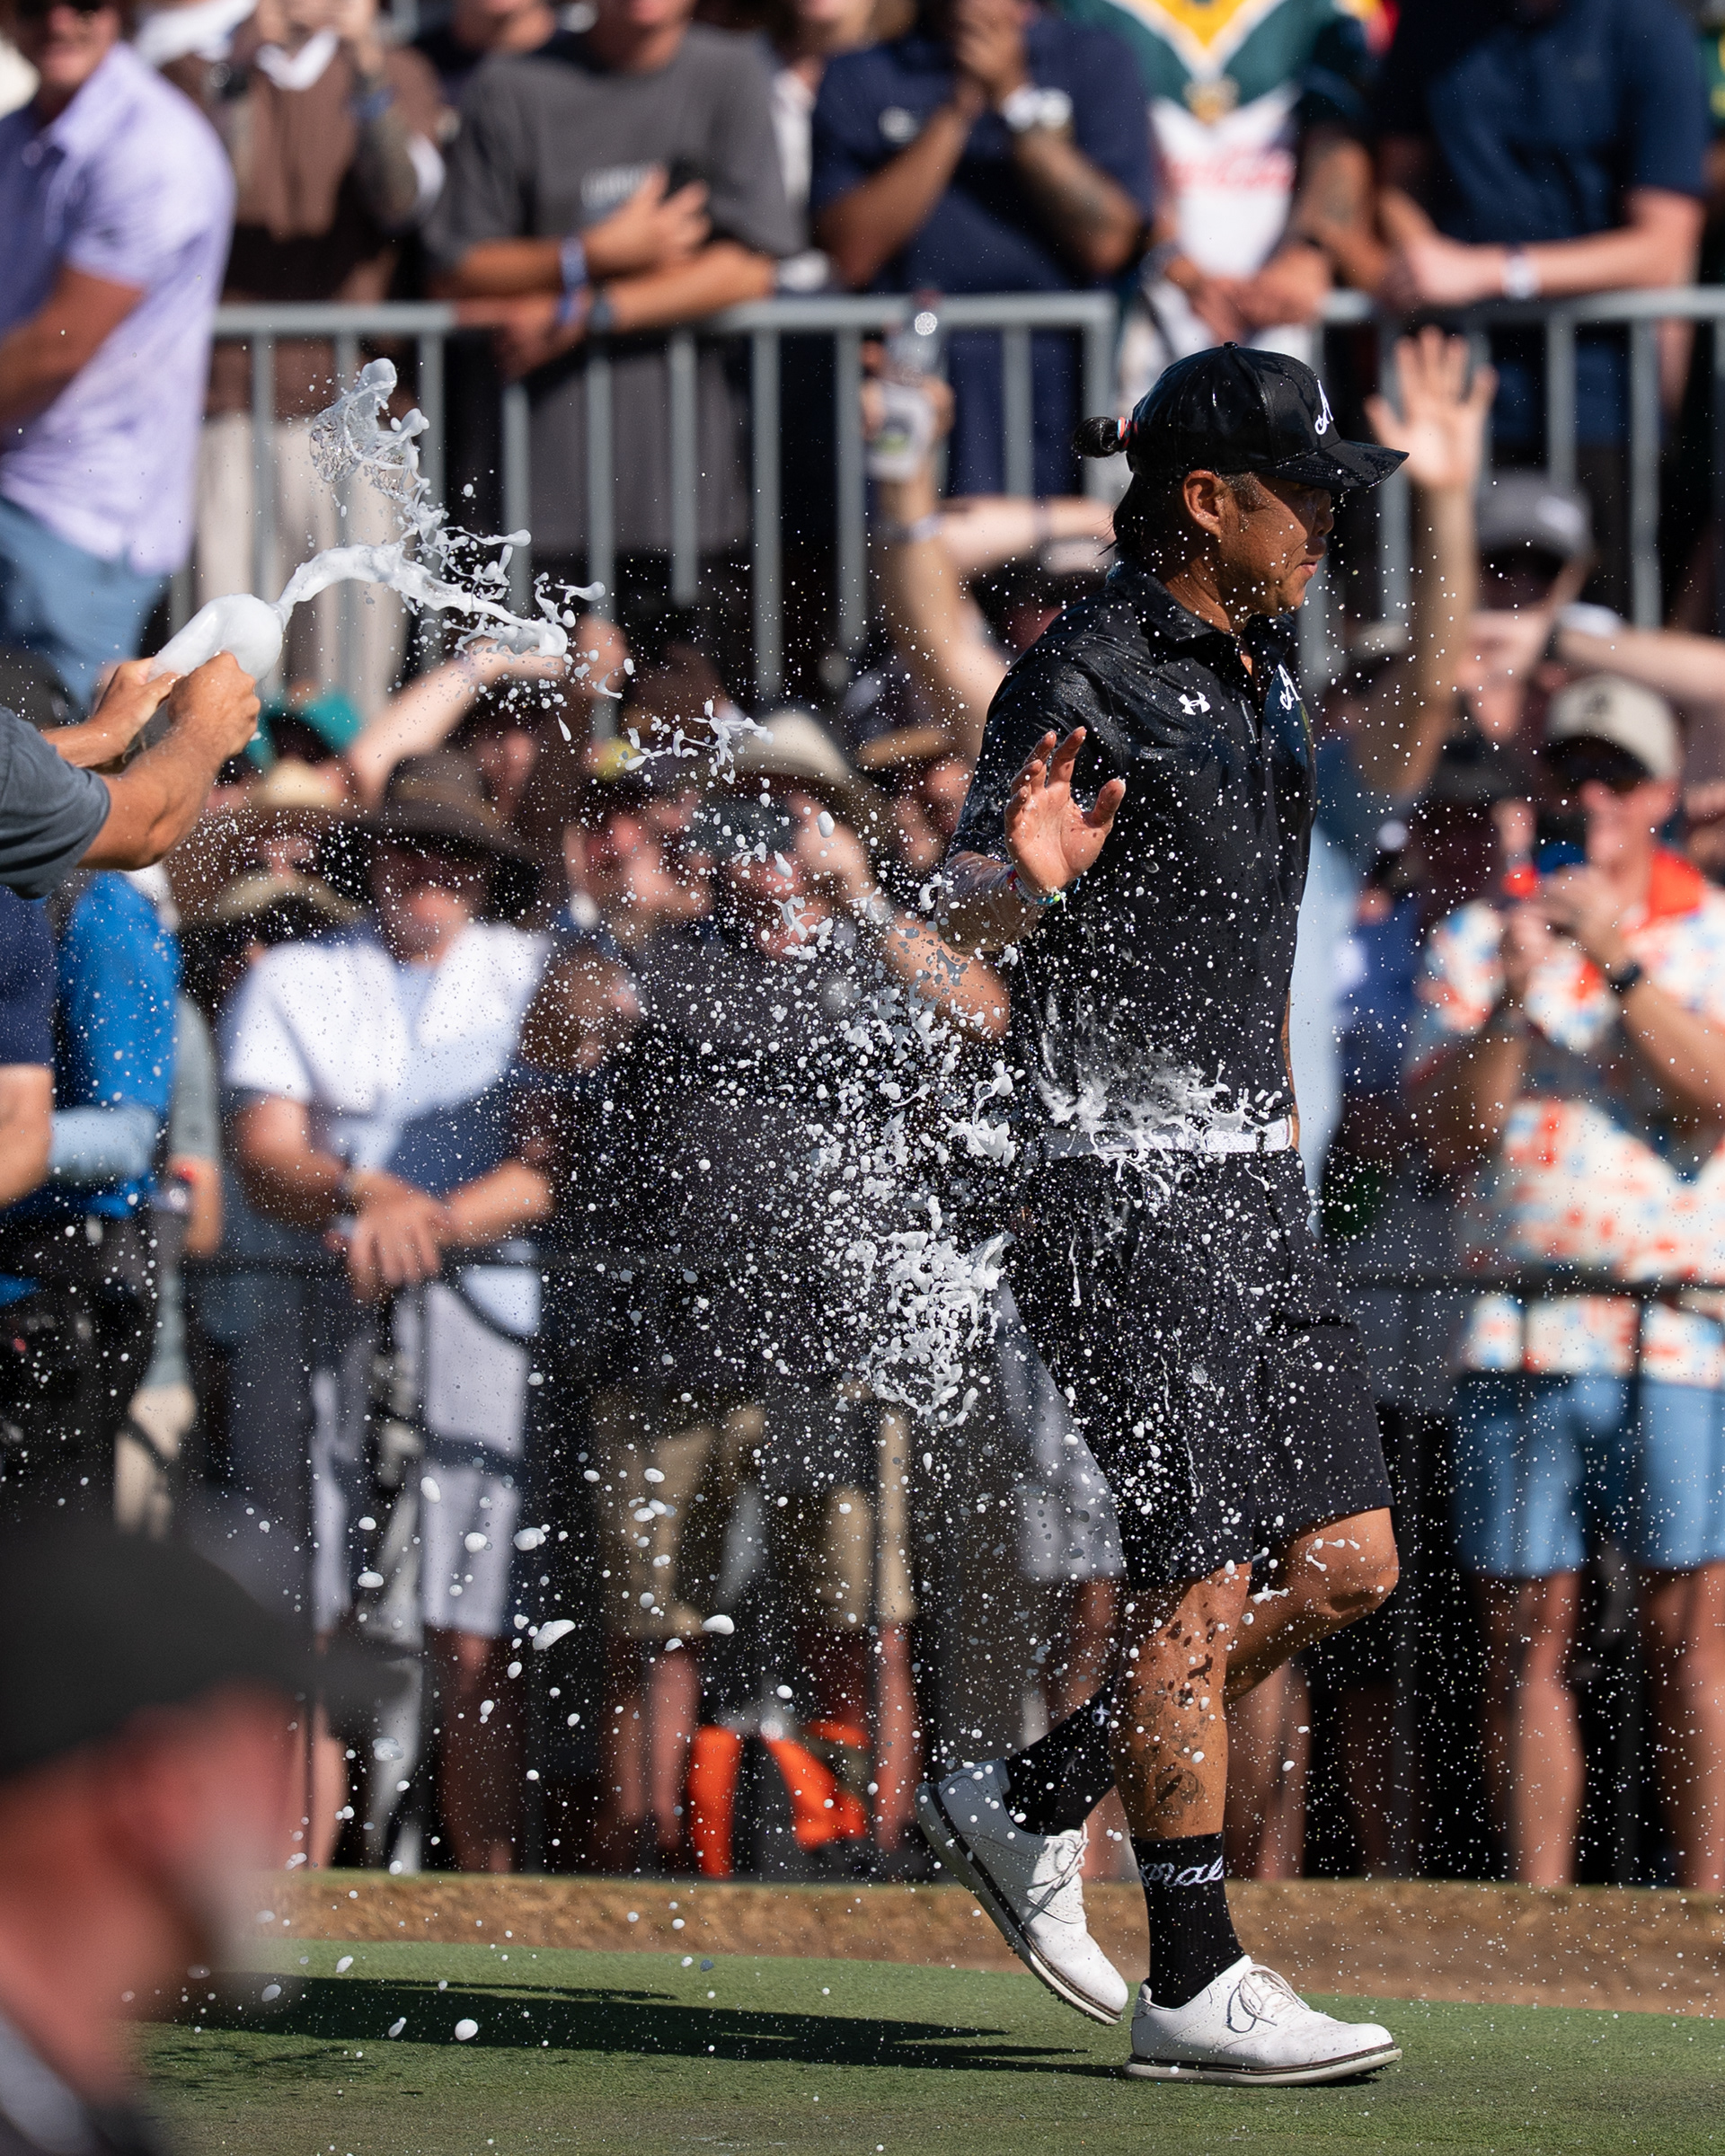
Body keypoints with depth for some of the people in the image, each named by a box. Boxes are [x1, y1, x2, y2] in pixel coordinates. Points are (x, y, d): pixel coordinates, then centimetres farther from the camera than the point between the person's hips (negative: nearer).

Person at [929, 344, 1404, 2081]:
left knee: (1344, 1563, 6)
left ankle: (1028, 1806, 18)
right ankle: (1194, 1987, -4)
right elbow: (966, 907, -24)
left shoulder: (1255, 666, 14)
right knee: (1201, 1579, -10)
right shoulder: (1090, 678, -12)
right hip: (1121, 1184, -9)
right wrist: (1021, 874, -45)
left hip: (1252, 1177, 9)